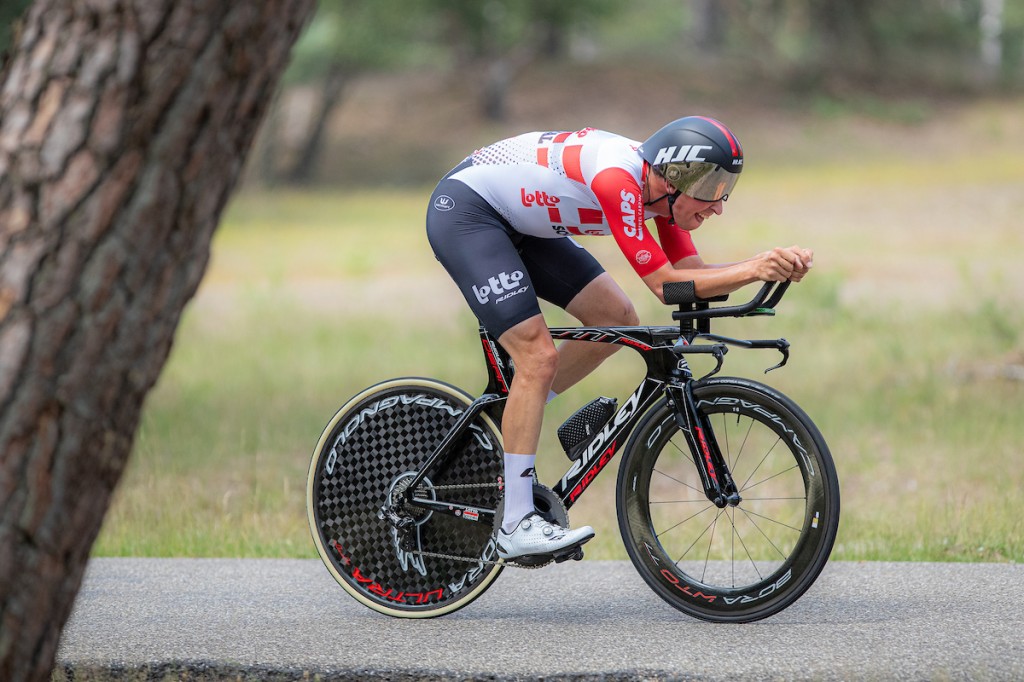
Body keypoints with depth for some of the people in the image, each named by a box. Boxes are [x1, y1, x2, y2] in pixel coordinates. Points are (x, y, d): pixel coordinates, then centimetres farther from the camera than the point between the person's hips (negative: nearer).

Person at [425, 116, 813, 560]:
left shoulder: (662, 188, -5)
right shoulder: (619, 178, -31)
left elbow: (690, 272, -4)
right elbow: (664, 284, -30)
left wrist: (775, 264, -16)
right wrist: (753, 271, -34)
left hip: (518, 219, 10)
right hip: (463, 211, -9)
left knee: (617, 319, 3)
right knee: (539, 357, -17)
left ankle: (512, 417, 17)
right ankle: (516, 525, -14)